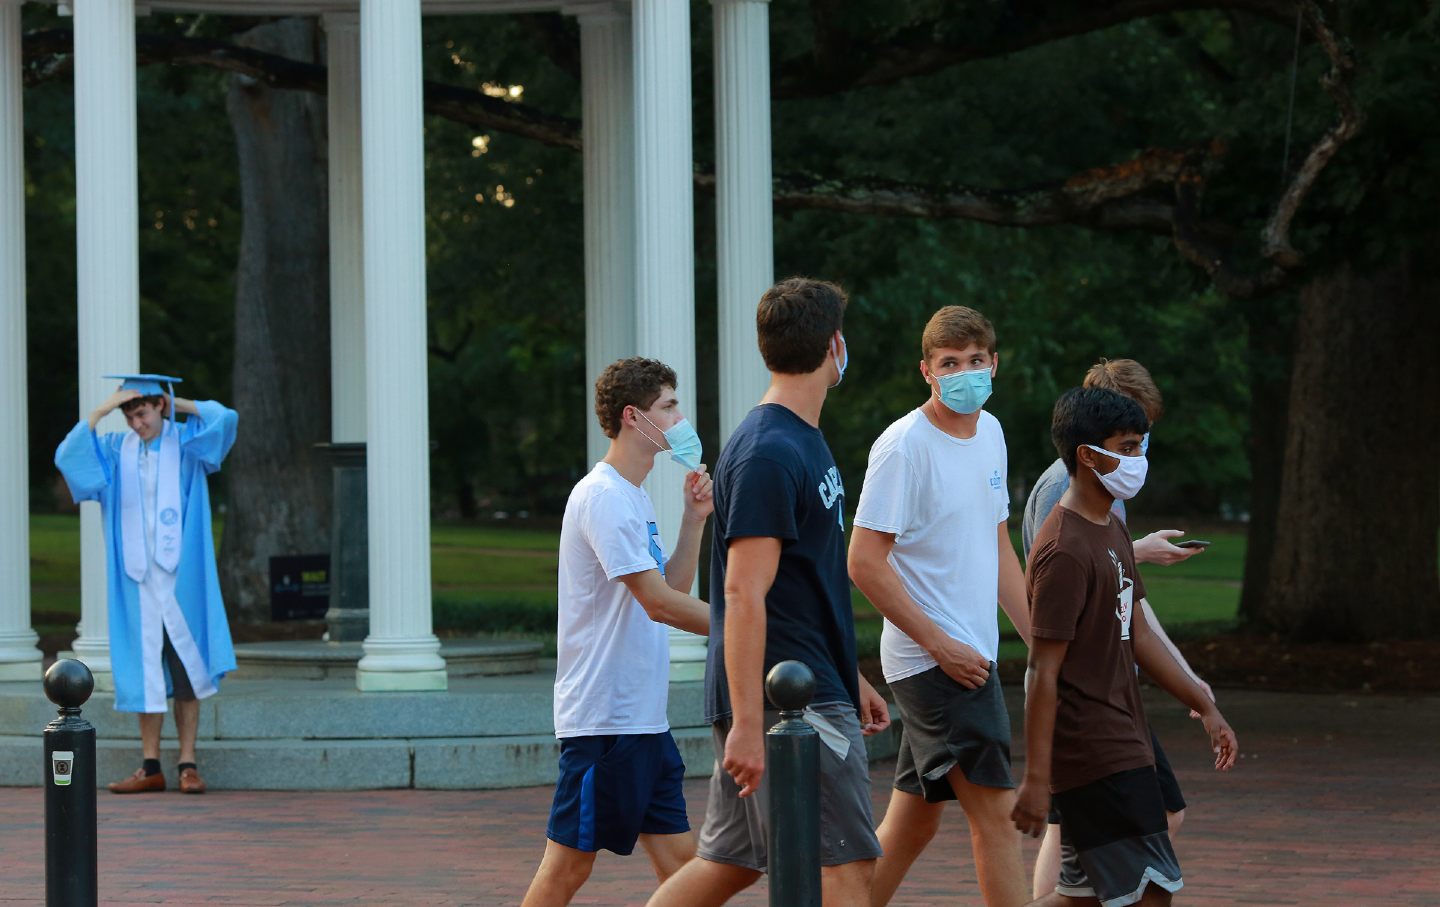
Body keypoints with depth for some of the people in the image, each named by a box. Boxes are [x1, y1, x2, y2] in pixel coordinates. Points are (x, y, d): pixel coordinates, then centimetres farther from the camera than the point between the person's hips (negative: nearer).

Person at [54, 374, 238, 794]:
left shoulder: (187, 442, 1)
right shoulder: (116, 449, 6)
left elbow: (225, 418, -16)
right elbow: (67, 455, -8)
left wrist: (177, 403, -7)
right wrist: (102, 410, -12)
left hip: (179, 573, -2)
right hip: (136, 572, 2)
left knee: (185, 664, 0)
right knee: (145, 668, 3)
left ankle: (188, 763, 5)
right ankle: (151, 767, 8)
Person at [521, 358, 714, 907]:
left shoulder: (633, 498, 16)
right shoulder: (603, 497, -15)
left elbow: (674, 589, 21)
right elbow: (660, 603, -19)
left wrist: (694, 518, 10)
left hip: (643, 718, 10)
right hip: (603, 716, -10)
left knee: (678, 858, 7)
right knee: (569, 863, -5)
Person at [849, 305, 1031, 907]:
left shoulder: (989, 431, 12)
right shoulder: (903, 446, -13)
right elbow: (865, 563, -16)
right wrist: (940, 644, -17)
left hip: (971, 655, 8)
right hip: (931, 657, -8)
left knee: (914, 821, 13)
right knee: (996, 811, -11)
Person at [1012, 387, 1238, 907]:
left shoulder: (1113, 533, 13)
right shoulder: (1065, 552, -18)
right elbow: (1043, 674, -19)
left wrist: (1204, 707, 21)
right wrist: (1036, 779, -19)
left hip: (1122, 743, 10)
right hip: (1096, 758, -10)